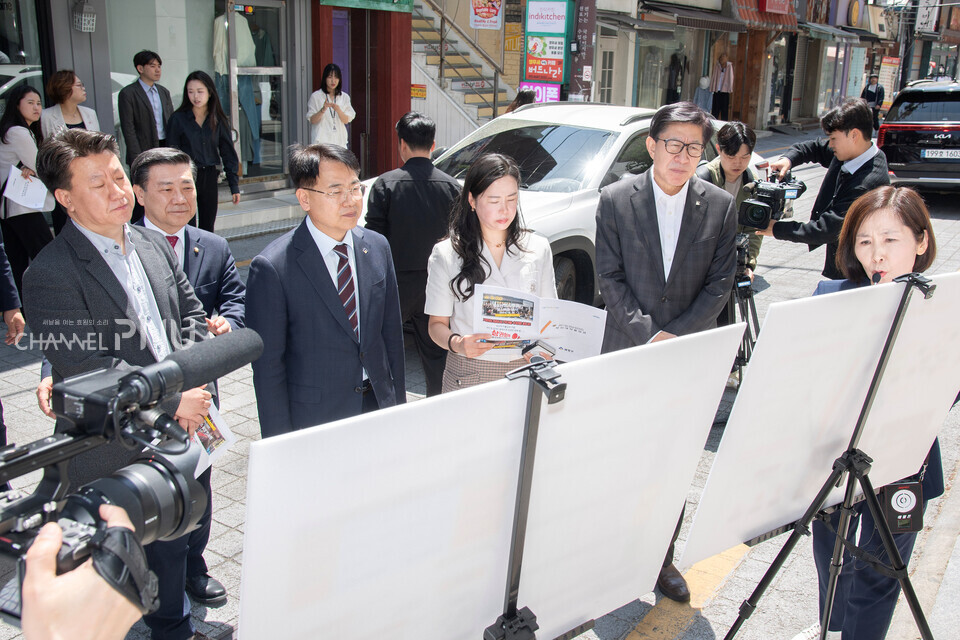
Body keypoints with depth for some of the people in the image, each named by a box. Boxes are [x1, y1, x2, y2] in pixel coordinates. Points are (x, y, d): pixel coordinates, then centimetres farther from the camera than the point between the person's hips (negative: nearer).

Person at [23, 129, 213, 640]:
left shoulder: (154, 245, 3)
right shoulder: (49, 275, -19)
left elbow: (192, 315, 9)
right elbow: (88, 369, -24)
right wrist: (174, 401, -21)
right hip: (109, 459, -6)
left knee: (171, 549, 26)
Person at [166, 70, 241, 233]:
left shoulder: (219, 120, 5)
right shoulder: (178, 119, -2)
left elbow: (228, 154, 8)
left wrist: (234, 185, 3)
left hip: (210, 178, 3)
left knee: (207, 228, 8)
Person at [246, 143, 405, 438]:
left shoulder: (377, 247, 1)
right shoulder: (272, 267, -16)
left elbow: (391, 332, 8)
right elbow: (267, 366, -12)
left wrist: (398, 403, 9)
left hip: (378, 405, 5)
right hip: (313, 419, -4)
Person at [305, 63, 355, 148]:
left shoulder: (344, 97, 9)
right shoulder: (316, 96, 0)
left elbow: (346, 120, 3)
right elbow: (312, 120, -2)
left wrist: (338, 109, -17)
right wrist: (323, 110, -20)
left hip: (339, 140, 3)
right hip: (322, 141, -3)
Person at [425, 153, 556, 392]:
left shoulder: (538, 248, 7)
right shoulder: (447, 254, -1)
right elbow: (437, 323, 0)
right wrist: (457, 343, -21)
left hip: (526, 369, 2)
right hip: (469, 377, -2)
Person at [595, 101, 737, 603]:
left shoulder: (720, 207, 0)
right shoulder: (616, 201, -3)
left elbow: (720, 284, -1)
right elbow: (610, 280, -5)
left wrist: (676, 335, -11)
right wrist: (647, 336, -14)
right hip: (626, 353, -1)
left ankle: (662, 558, 25)